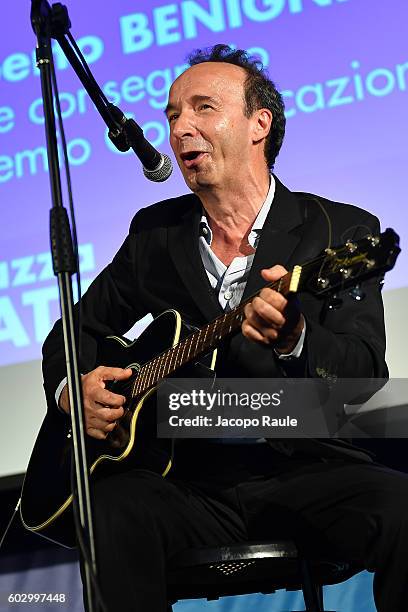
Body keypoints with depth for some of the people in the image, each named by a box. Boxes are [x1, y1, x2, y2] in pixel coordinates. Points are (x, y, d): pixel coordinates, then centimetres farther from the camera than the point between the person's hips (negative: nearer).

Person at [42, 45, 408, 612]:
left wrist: (292, 338, -32)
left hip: (308, 469, -1)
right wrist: (72, 388, 0)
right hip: (193, 476, 2)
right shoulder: (155, 233, 13)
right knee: (112, 510, -30)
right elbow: (81, 327, 23)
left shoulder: (341, 230, 2)